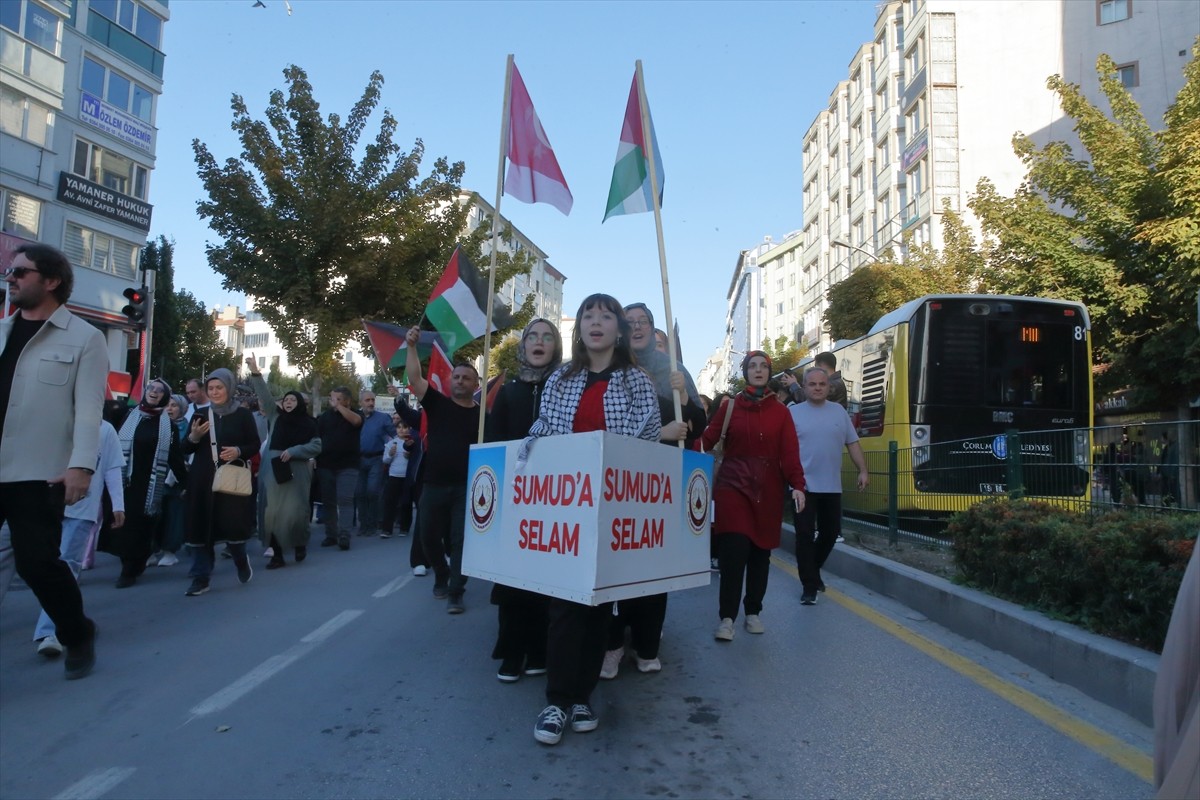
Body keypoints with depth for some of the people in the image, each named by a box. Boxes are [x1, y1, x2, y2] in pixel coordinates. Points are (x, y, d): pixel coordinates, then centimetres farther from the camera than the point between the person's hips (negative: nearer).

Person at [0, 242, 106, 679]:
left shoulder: (84, 339, 0)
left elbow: (88, 408, -8)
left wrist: (81, 465, -19)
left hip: (38, 473, -5)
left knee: (36, 561, -4)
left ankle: (77, 636, 19)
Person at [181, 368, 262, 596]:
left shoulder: (243, 415, 3)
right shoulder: (200, 415, 9)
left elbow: (255, 445, 3)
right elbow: (186, 449, 10)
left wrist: (239, 451, -15)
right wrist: (194, 436, -10)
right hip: (203, 479, 3)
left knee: (232, 523, -6)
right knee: (201, 525, 1)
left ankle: (241, 559, 25)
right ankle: (201, 577, 9)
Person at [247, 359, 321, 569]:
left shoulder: (308, 423, 4)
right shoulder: (275, 416, 10)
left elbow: (316, 446, 0)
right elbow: (265, 395, 1)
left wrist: (293, 451, -12)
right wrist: (255, 372, -9)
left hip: (295, 472, -2)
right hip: (273, 471, 2)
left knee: (294, 512, -4)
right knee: (273, 513, -1)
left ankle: (300, 543, 24)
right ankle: (277, 555, 7)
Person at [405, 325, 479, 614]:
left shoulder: (482, 414, 2)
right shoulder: (437, 403, 5)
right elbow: (414, 378, -6)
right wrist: (412, 346, -15)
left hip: (467, 487, -2)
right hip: (434, 485, 2)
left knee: (461, 540, -2)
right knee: (429, 536, 12)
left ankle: (455, 593, 6)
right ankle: (441, 576, 37)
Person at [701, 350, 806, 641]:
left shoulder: (780, 410, 6)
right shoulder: (729, 406, 5)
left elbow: (790, 452, -1)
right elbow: (707, 440, -4)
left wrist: (797, 485, -12)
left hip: (768, 487, 2)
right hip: (732, 484, -2)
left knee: (761, 551, 7)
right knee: (734, 550, -11)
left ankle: (753, 612, 21)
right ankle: (727, 617, -4)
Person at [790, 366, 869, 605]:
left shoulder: (839, 411, 9)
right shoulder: (794, 413, -1)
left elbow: (853, 443, 11)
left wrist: (863, 470, 4)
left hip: (832, 486, 4)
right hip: (804, 486, -4)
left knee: (831, 532, 12)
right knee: (805, 536, -3)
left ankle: (812, 571, 35)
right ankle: (809, 586, 5)